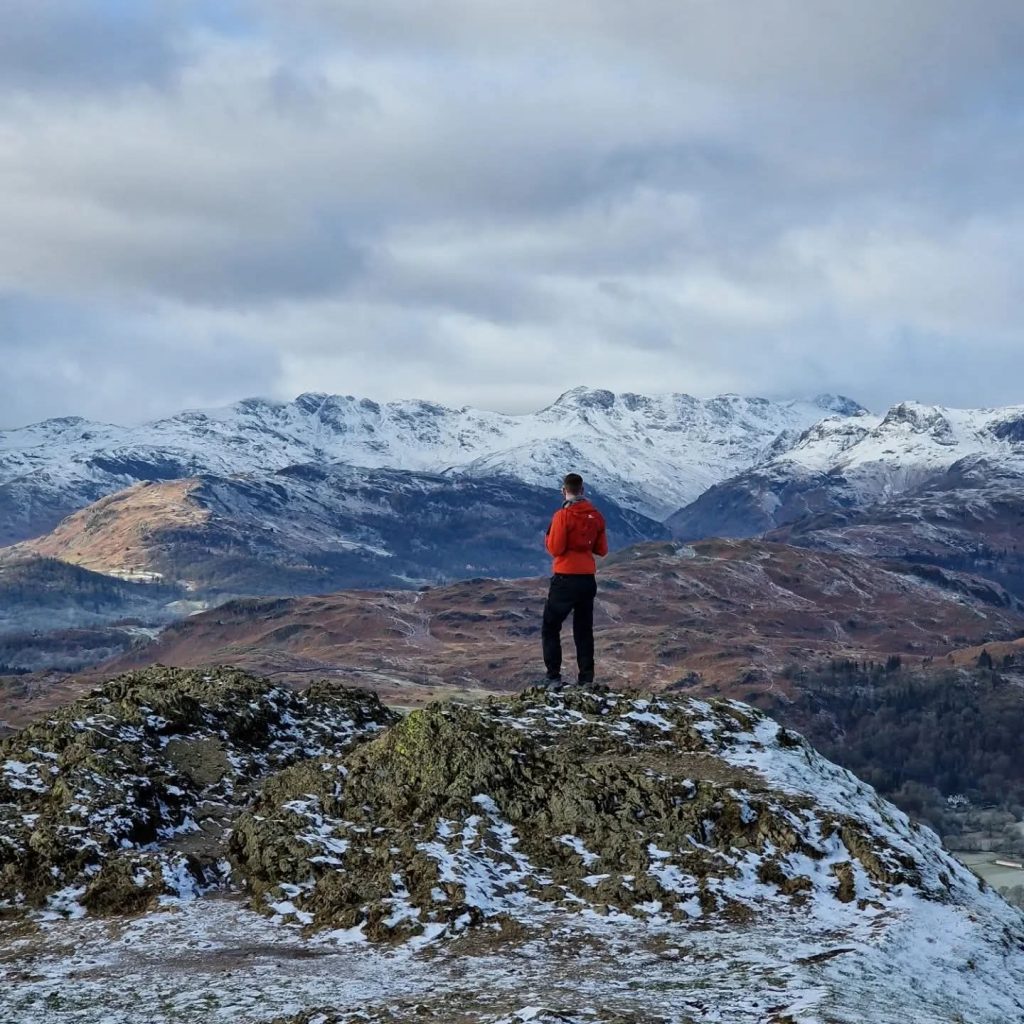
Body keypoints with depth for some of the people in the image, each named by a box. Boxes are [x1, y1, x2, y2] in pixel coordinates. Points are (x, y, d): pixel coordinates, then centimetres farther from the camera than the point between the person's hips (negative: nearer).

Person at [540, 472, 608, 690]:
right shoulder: (596, 516, 3)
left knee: (550, 628, 4)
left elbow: (555, 549, -14)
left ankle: (554, 678, -5)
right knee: (584, 630, 13)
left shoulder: (563, 515, -14)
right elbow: (602, 549, 9)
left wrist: (548, 537, 5)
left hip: (565, 578, -5)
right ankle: (587, 678, 8)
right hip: (588, 579, 5)